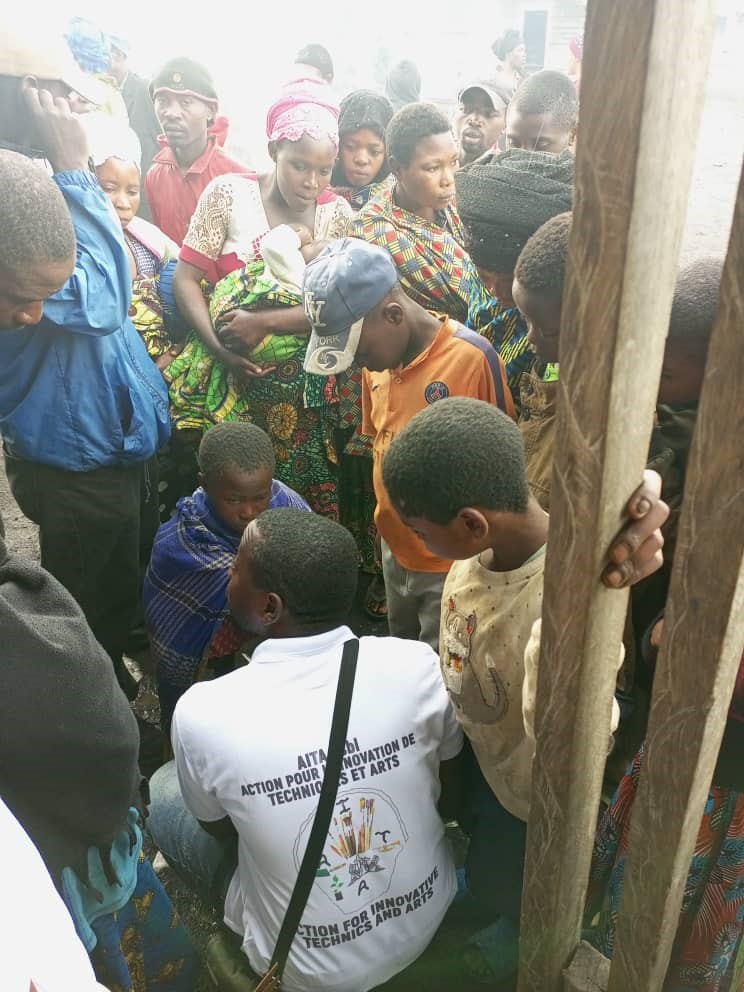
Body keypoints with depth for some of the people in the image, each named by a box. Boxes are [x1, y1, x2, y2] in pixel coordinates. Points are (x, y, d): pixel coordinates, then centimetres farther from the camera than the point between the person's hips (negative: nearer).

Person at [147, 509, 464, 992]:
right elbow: (446, 777, -2)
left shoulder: (203, 711, -28)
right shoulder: (417, 664, -22)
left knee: (162, 791, 14)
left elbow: (217, 826, -6)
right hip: (430, 916, 3)